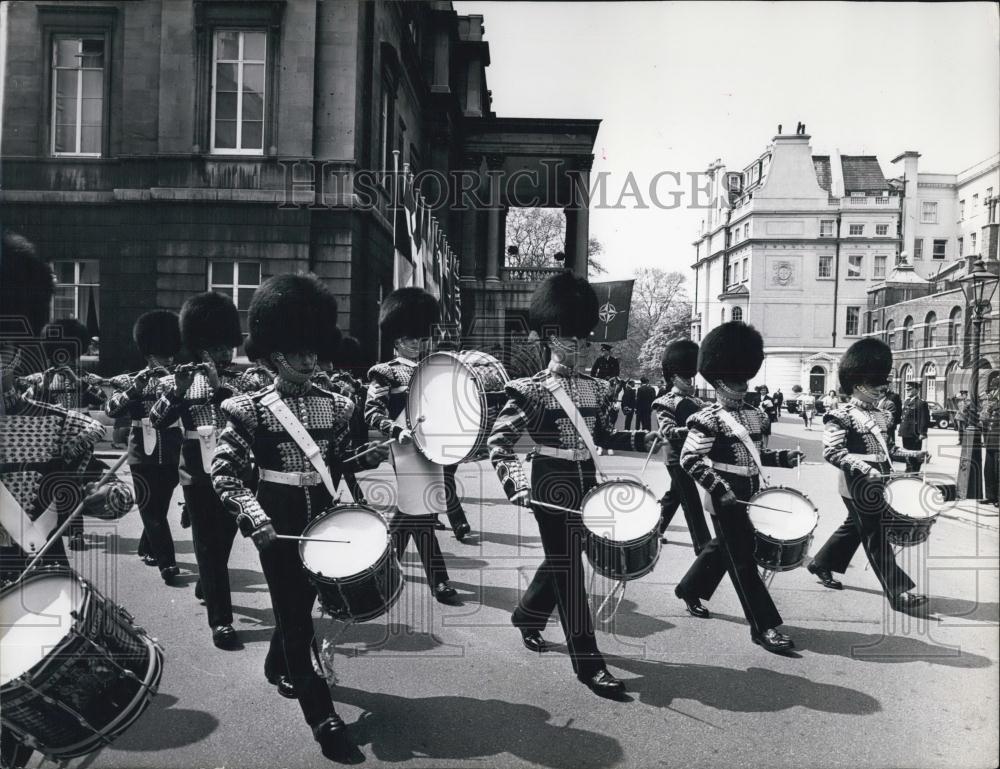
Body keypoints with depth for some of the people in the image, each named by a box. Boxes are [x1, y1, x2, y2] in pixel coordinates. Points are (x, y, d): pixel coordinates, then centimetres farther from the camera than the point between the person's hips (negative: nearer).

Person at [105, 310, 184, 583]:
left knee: (159, 508, 14)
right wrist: (137, 385, -24)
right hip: (143, 456, -2)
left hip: (171, 456, 2)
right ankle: (167, 561, -1)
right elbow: (111, 410, -15)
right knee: (151, 509, -3)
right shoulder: (131, 382, 1)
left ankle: (147, 549, 34)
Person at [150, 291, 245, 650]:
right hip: (199, 471, -3)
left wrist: (219, 387, -23)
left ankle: (206, 586, 45)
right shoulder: (183, 379, 0)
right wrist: (175, 392, -23)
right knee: (208, 540, -3)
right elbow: (158, 422, -7)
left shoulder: (237, 379, 3)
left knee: (225, 536, 17)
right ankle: (221, 621, -3)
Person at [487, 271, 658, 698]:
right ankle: (587, 662, 6)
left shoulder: (596, 389, 8)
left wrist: (647, 440, 1)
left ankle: (527, 615, 46)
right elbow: (499, 441, -15)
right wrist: (514, 482, -30)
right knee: (568, 568, -2)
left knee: (560, 560, 20)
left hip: (586, 481, 7)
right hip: (553, 485, -7)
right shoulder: (531, 390, -11)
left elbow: (604, 437, 16)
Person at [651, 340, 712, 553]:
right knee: (692, 503, -6)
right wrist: (693, 428, -39)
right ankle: (703, 545, -1)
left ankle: (656, 529, 37)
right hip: (678, 457, -7)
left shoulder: (697, 403, 12)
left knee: (674, 495, 20)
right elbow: (668, 431, -24)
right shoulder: (665, 403, -10)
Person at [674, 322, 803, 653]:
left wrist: (787, 458, 2)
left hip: (749, 496, 8)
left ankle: (689, 589, 43)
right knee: (743, 560, -3)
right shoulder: (708, 419, -15)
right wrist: (719, 489, -25)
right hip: (725, 499, -8)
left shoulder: (754, 415, 10)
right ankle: (764, 627, 4)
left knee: (722, 548, 22)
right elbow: (689, 458, -19)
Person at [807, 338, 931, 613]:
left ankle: (821, 564, 38)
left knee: (853, 527, 21)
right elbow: (832, 451, -24)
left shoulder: (879, 414, 12)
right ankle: (898, 592, 3)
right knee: (877, 538, -3)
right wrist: (865, 469, -33)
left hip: (877, 484, 9)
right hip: (859, 486, -9)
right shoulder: (841, 415, -16)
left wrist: (909, 453, 6)